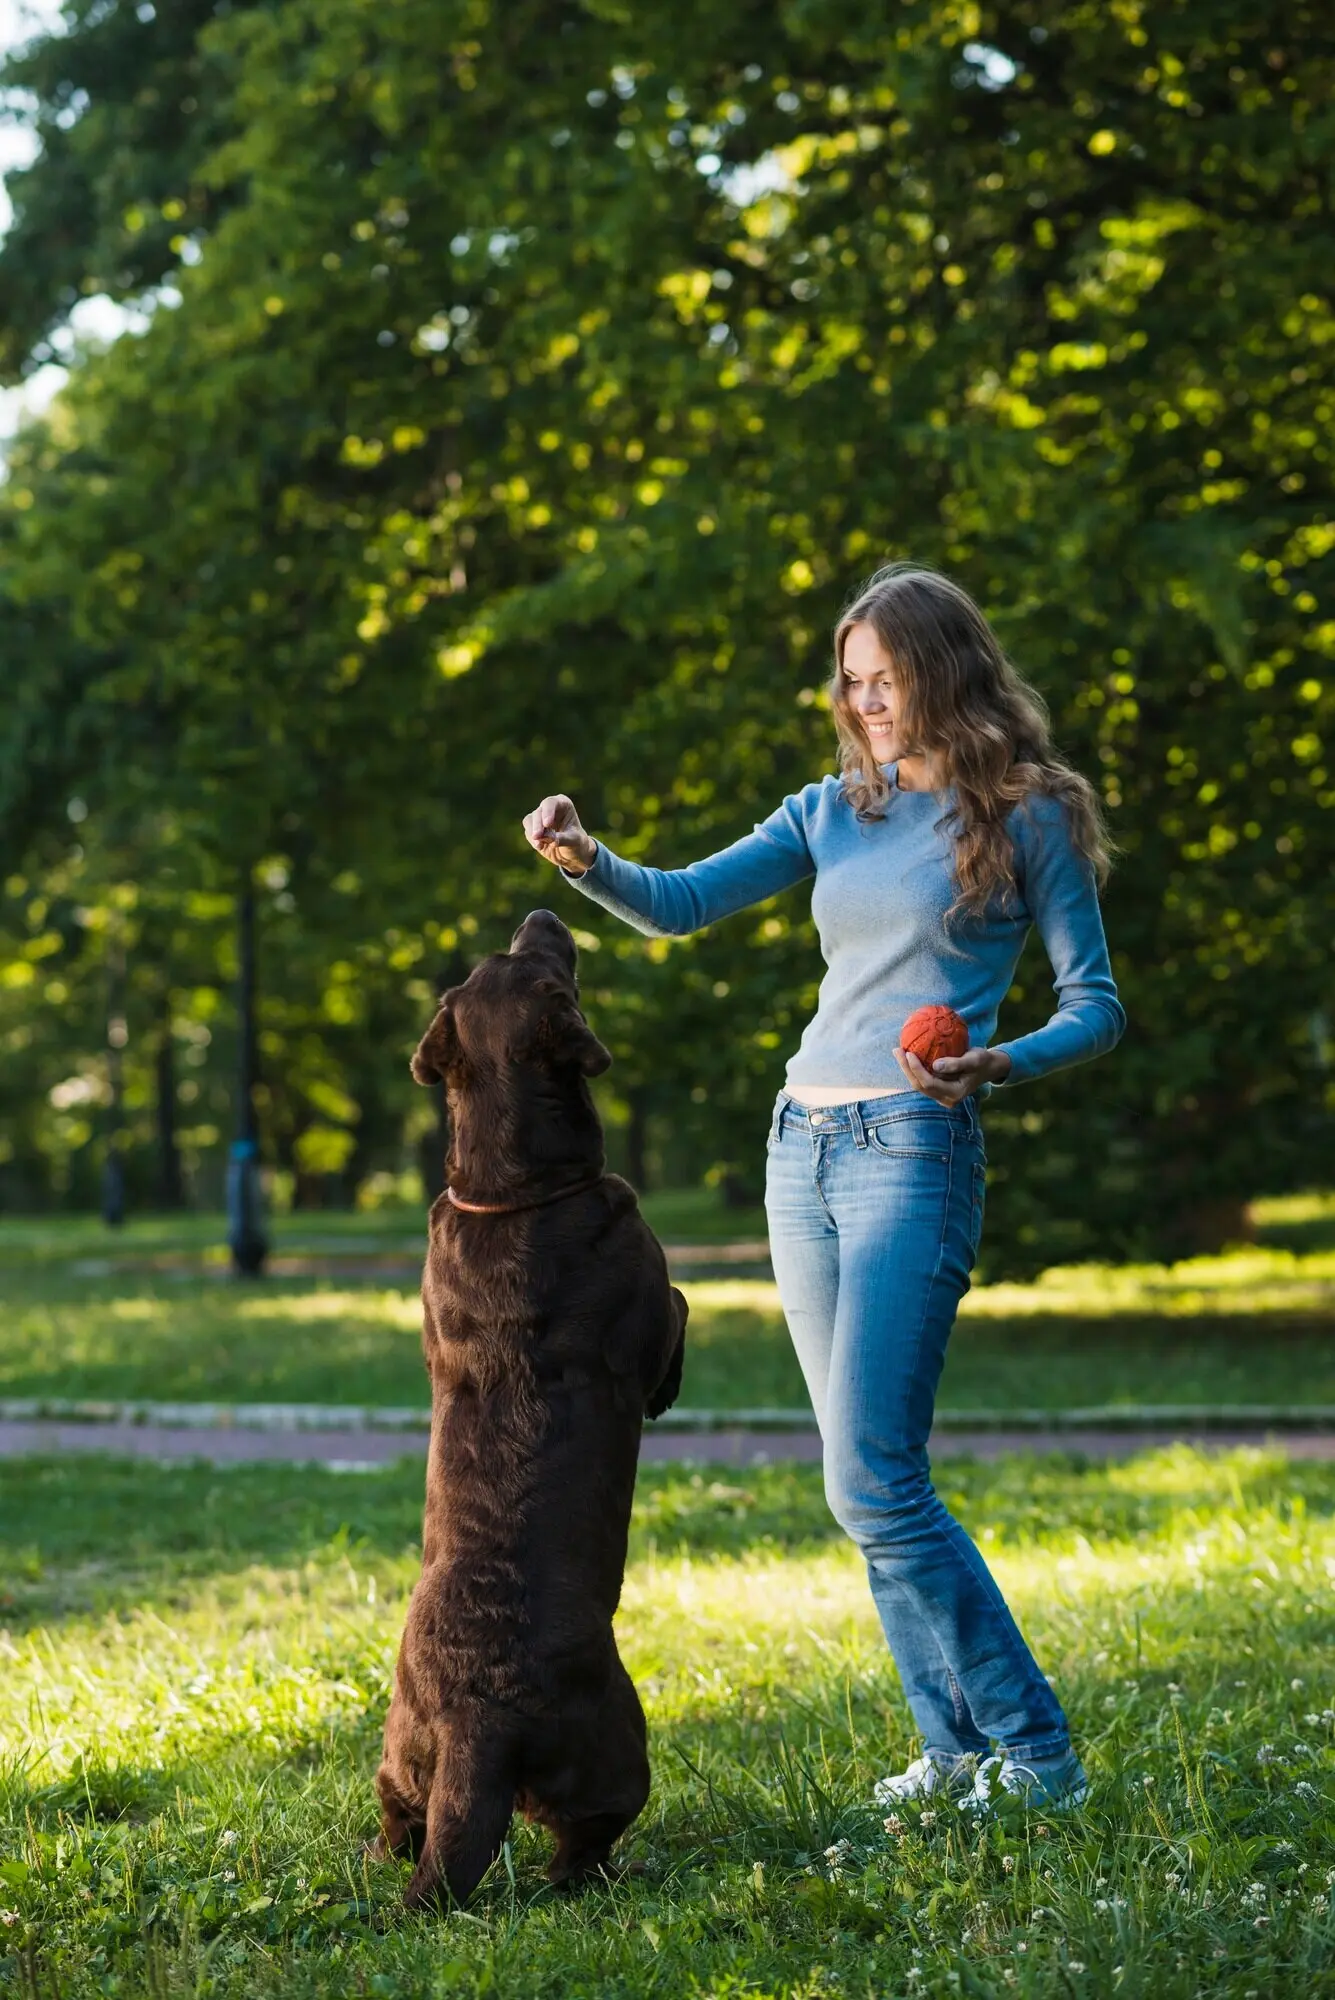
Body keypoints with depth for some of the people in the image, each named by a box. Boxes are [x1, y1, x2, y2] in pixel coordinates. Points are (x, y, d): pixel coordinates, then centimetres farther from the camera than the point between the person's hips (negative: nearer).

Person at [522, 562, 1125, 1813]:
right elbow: (677, 903, 8)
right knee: (872, 1480, 7)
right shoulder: (832, 812, 14)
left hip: (913, 1148, -7)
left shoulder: (1025, 819, 0)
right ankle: (957, 1748, 14)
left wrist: (1005, 1065, -20)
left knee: (872, 1484, -15)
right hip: (802, 1145, 7)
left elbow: (1096, 1006, -1)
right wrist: (588, 863, -12)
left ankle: (1036, 1754, -7)